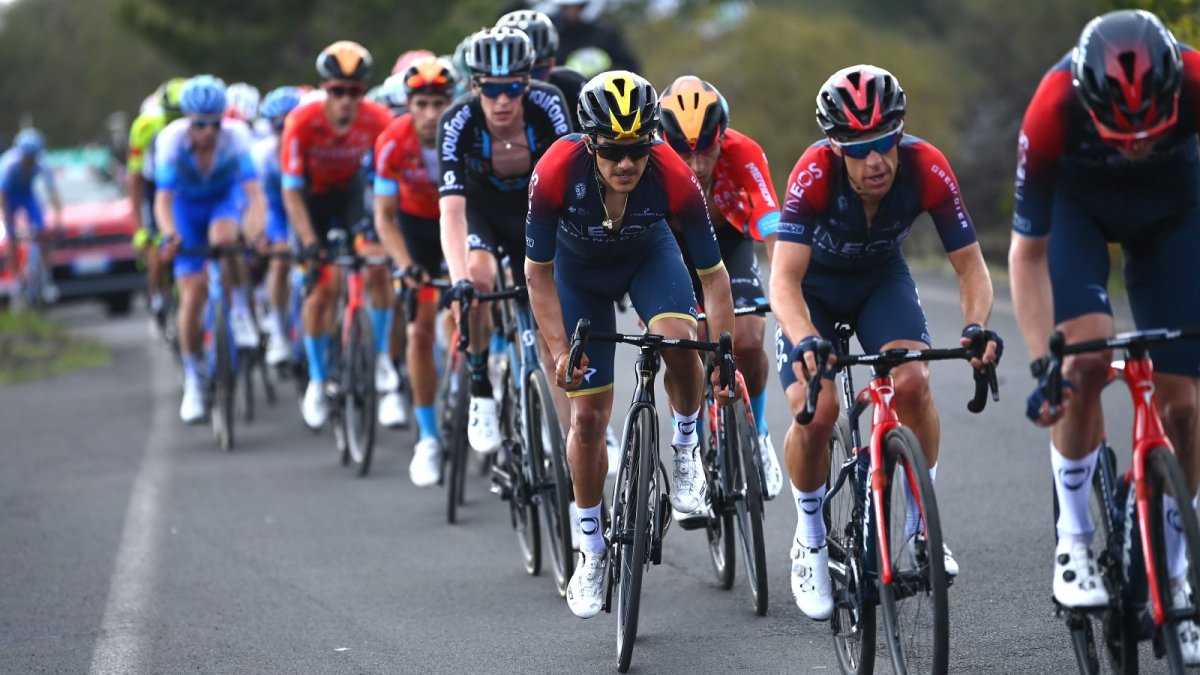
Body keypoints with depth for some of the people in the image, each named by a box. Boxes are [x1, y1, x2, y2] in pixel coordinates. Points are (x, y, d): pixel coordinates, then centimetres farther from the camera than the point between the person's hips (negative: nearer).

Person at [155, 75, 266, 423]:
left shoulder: (234, 137, -30)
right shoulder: (172, 140, -30)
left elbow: (255, 193, -37)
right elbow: (163, 198, -34)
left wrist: (255, 231, -55)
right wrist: (170, 235, -53)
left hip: (225, 197, 0)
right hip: (187, 203, 0)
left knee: (223, 238, -37)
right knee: (192, 294, -8)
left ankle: (240, 311, -12)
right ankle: (192, 384, 4)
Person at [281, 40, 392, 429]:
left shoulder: (377, 120, -27)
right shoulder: (302, 123, -31)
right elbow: (291, 192, -25)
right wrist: (310, 242, -32)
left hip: (350, 190, 1)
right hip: (312, 196, -1)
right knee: (322, 288, -6)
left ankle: (379, 354, -3)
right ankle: (316, 382, 9)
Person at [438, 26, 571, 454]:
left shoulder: (547, 105, -30)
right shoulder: (458, 122, -32)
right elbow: (451, 208, -38)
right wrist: (459, 278, -52)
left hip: (532, 207, 2)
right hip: (480, 207, -2)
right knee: (478, 277, -30)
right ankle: (481, 396, -17)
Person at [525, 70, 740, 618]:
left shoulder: (674, 179, -35)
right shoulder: (556, 174, -36)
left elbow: (713, 273, -23)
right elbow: (539, 273, -22)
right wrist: (560, 353, -27)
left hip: (649, 255, 0)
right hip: (580, 269, 0)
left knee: (677, 339, -32)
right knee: (588, 416, -2)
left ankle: (686, 448, -2)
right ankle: (591, 551, 16)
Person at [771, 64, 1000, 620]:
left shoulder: (926, 169, -30)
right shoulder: (815, 174, -36)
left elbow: (971, 265, -25)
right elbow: (785, 278, -42)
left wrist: (976, 326, -45)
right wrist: (806, 342, -61)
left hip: (882, 279, 2)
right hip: (815, 286, -1)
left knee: (913, 383, -25)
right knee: (815, 409, -21)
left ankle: (923, 525, -6)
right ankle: (810, 537, 5)